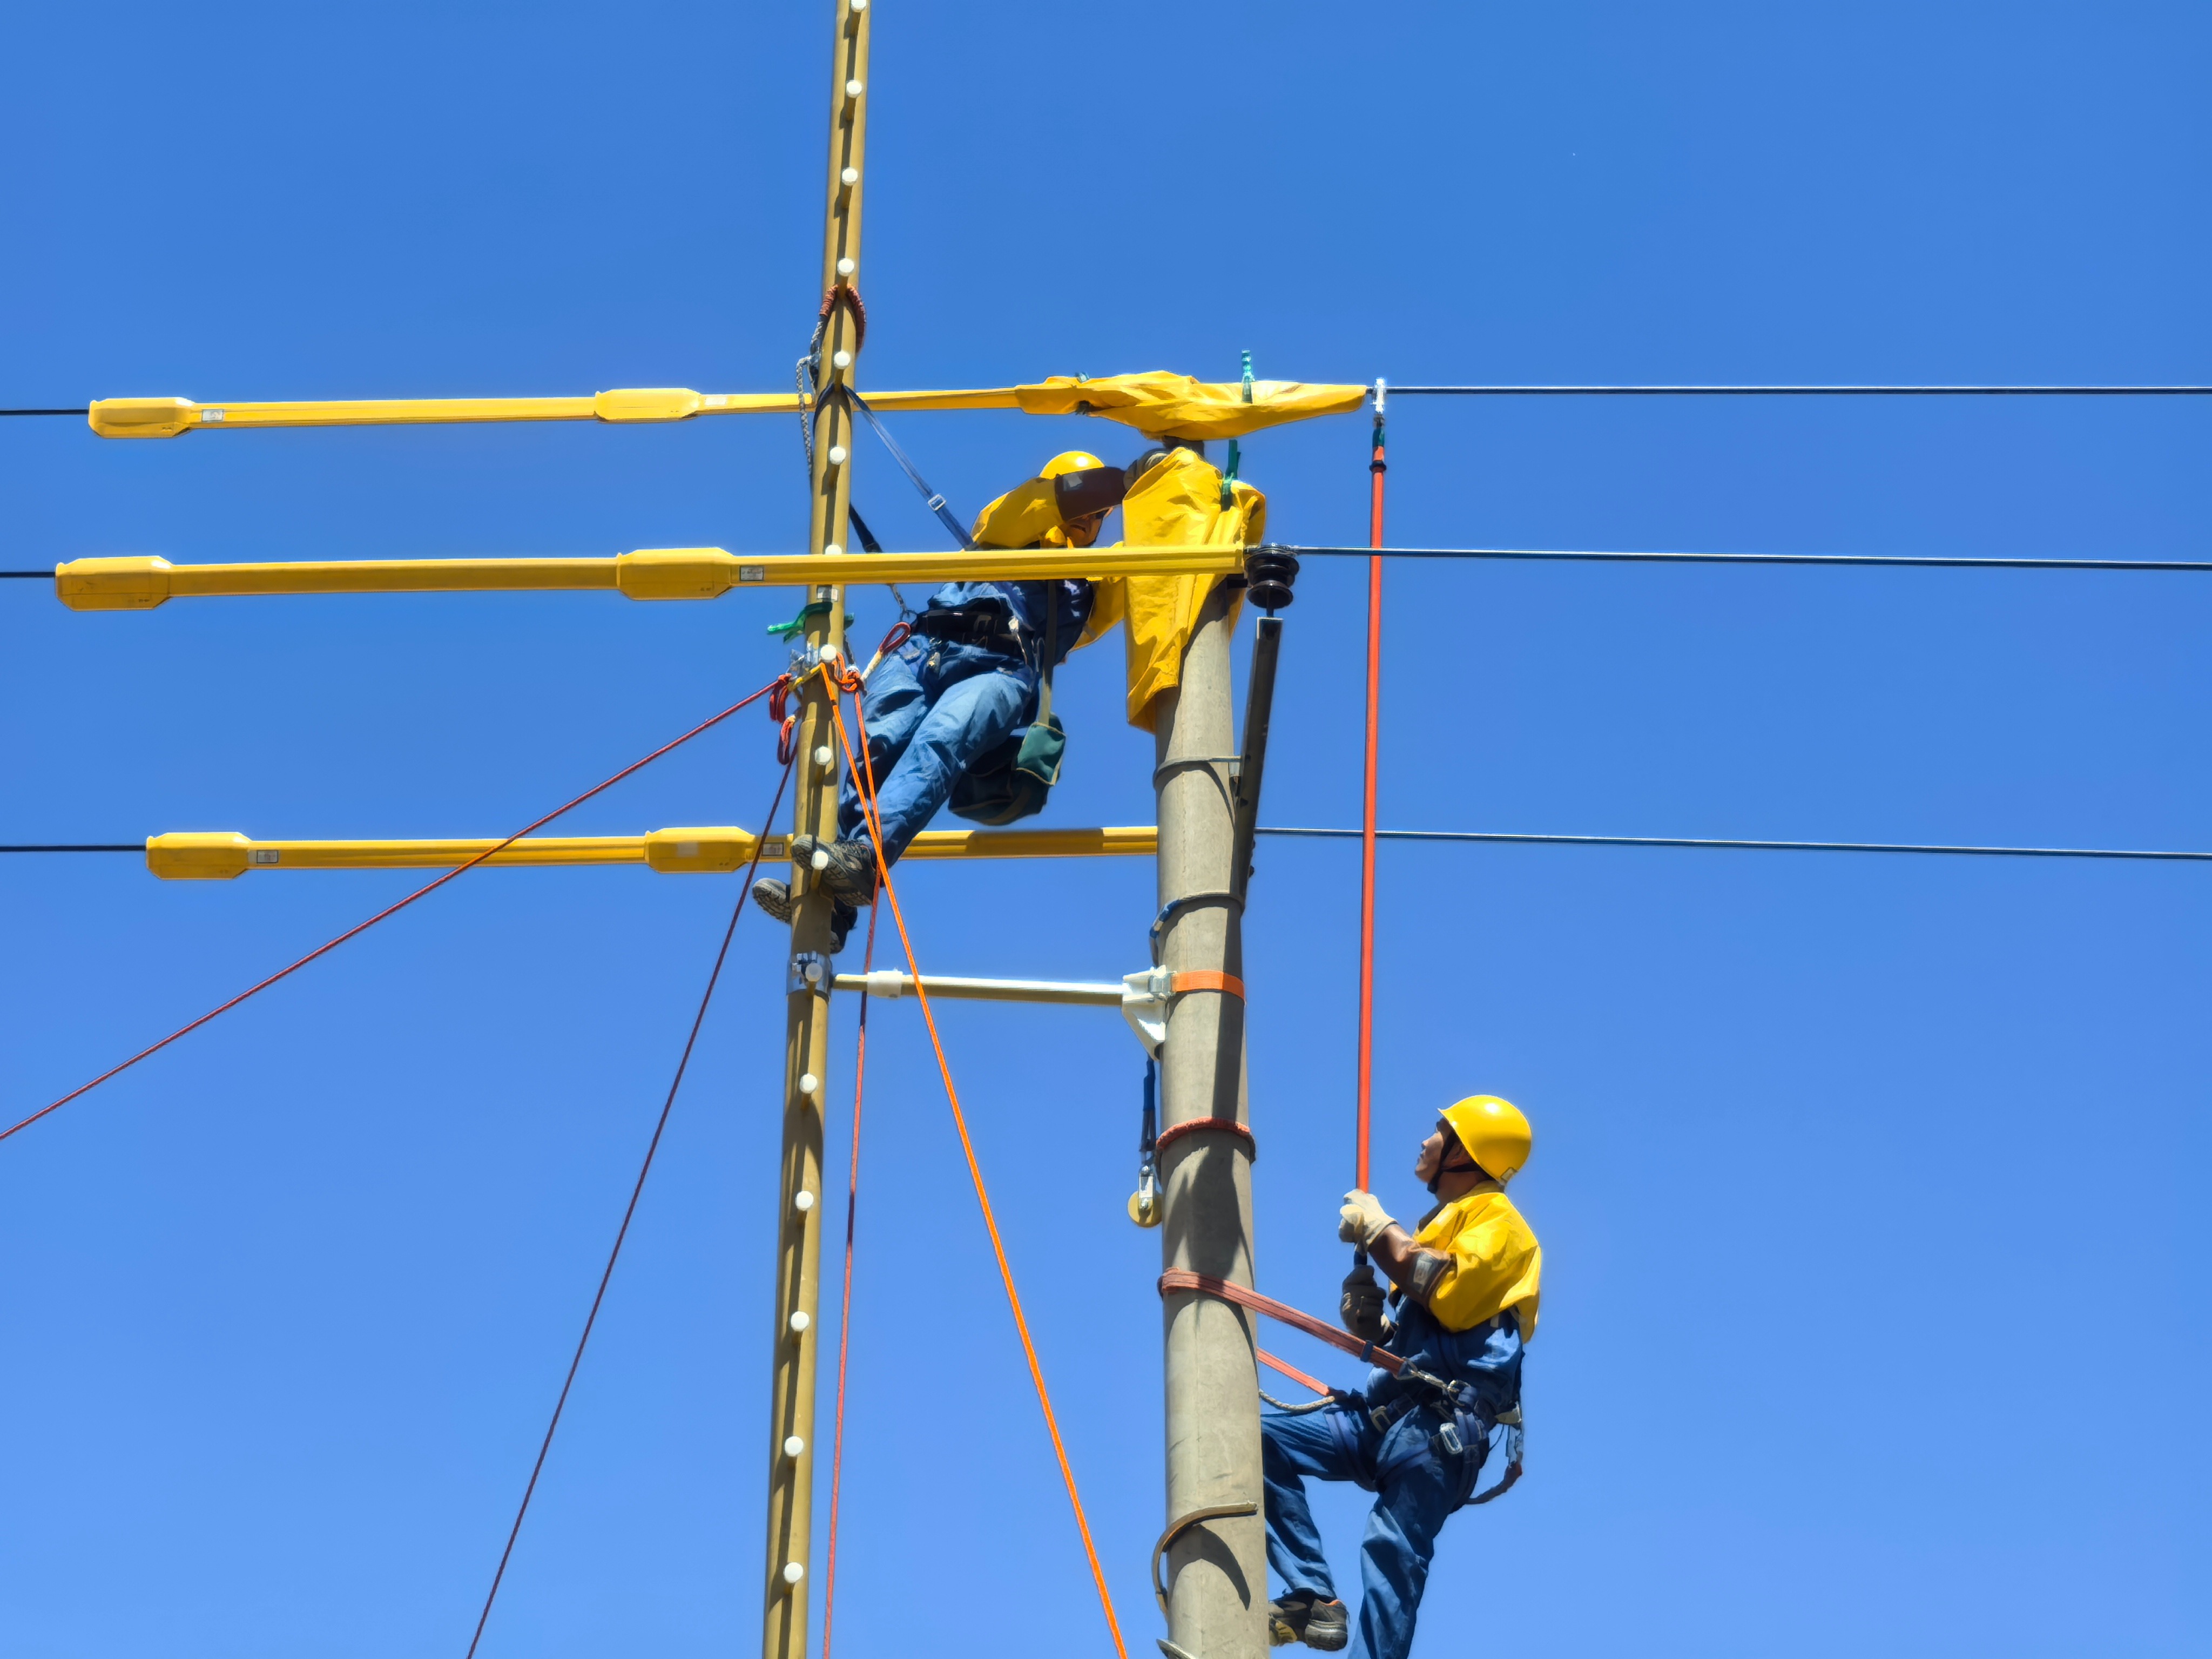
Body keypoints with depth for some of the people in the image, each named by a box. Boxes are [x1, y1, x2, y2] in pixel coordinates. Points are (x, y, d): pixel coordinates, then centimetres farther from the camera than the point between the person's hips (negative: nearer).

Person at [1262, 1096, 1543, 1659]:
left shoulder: (1495, 1218, 3)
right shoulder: (1440, 1225, 29)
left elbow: (1445, 1291, -16)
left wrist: (1378, 1230, -5)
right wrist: (1367, 1321, 8)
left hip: (1442, 1423, -9)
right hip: (1389, 1415, 9)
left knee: (1393, 1554, -20)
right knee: (1262, 1440, -3)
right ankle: (1314, 1598, -10)